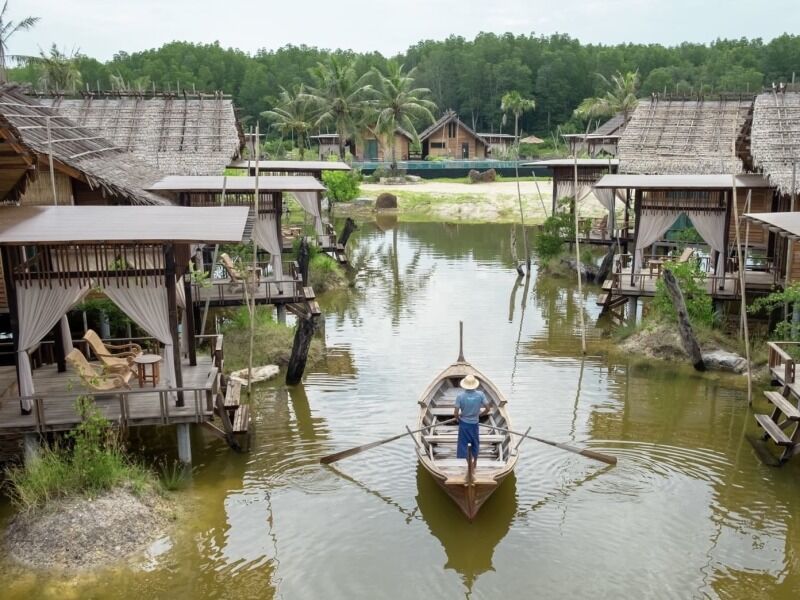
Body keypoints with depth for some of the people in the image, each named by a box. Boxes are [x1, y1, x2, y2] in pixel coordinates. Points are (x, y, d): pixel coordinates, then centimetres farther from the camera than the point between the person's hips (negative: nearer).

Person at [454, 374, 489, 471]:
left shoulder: (460, 396, -19)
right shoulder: (480, 394, -14)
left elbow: (456, 413, -17)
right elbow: (487, 409, -9)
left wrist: (459, 418, 5)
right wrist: (479, 415, 8)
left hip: (464, 423, -3)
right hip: (475, 423, 3)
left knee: (464, 443, 12)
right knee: (475, 443, 22)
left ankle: (469, 463, 14)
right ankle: (475, 462, 38)